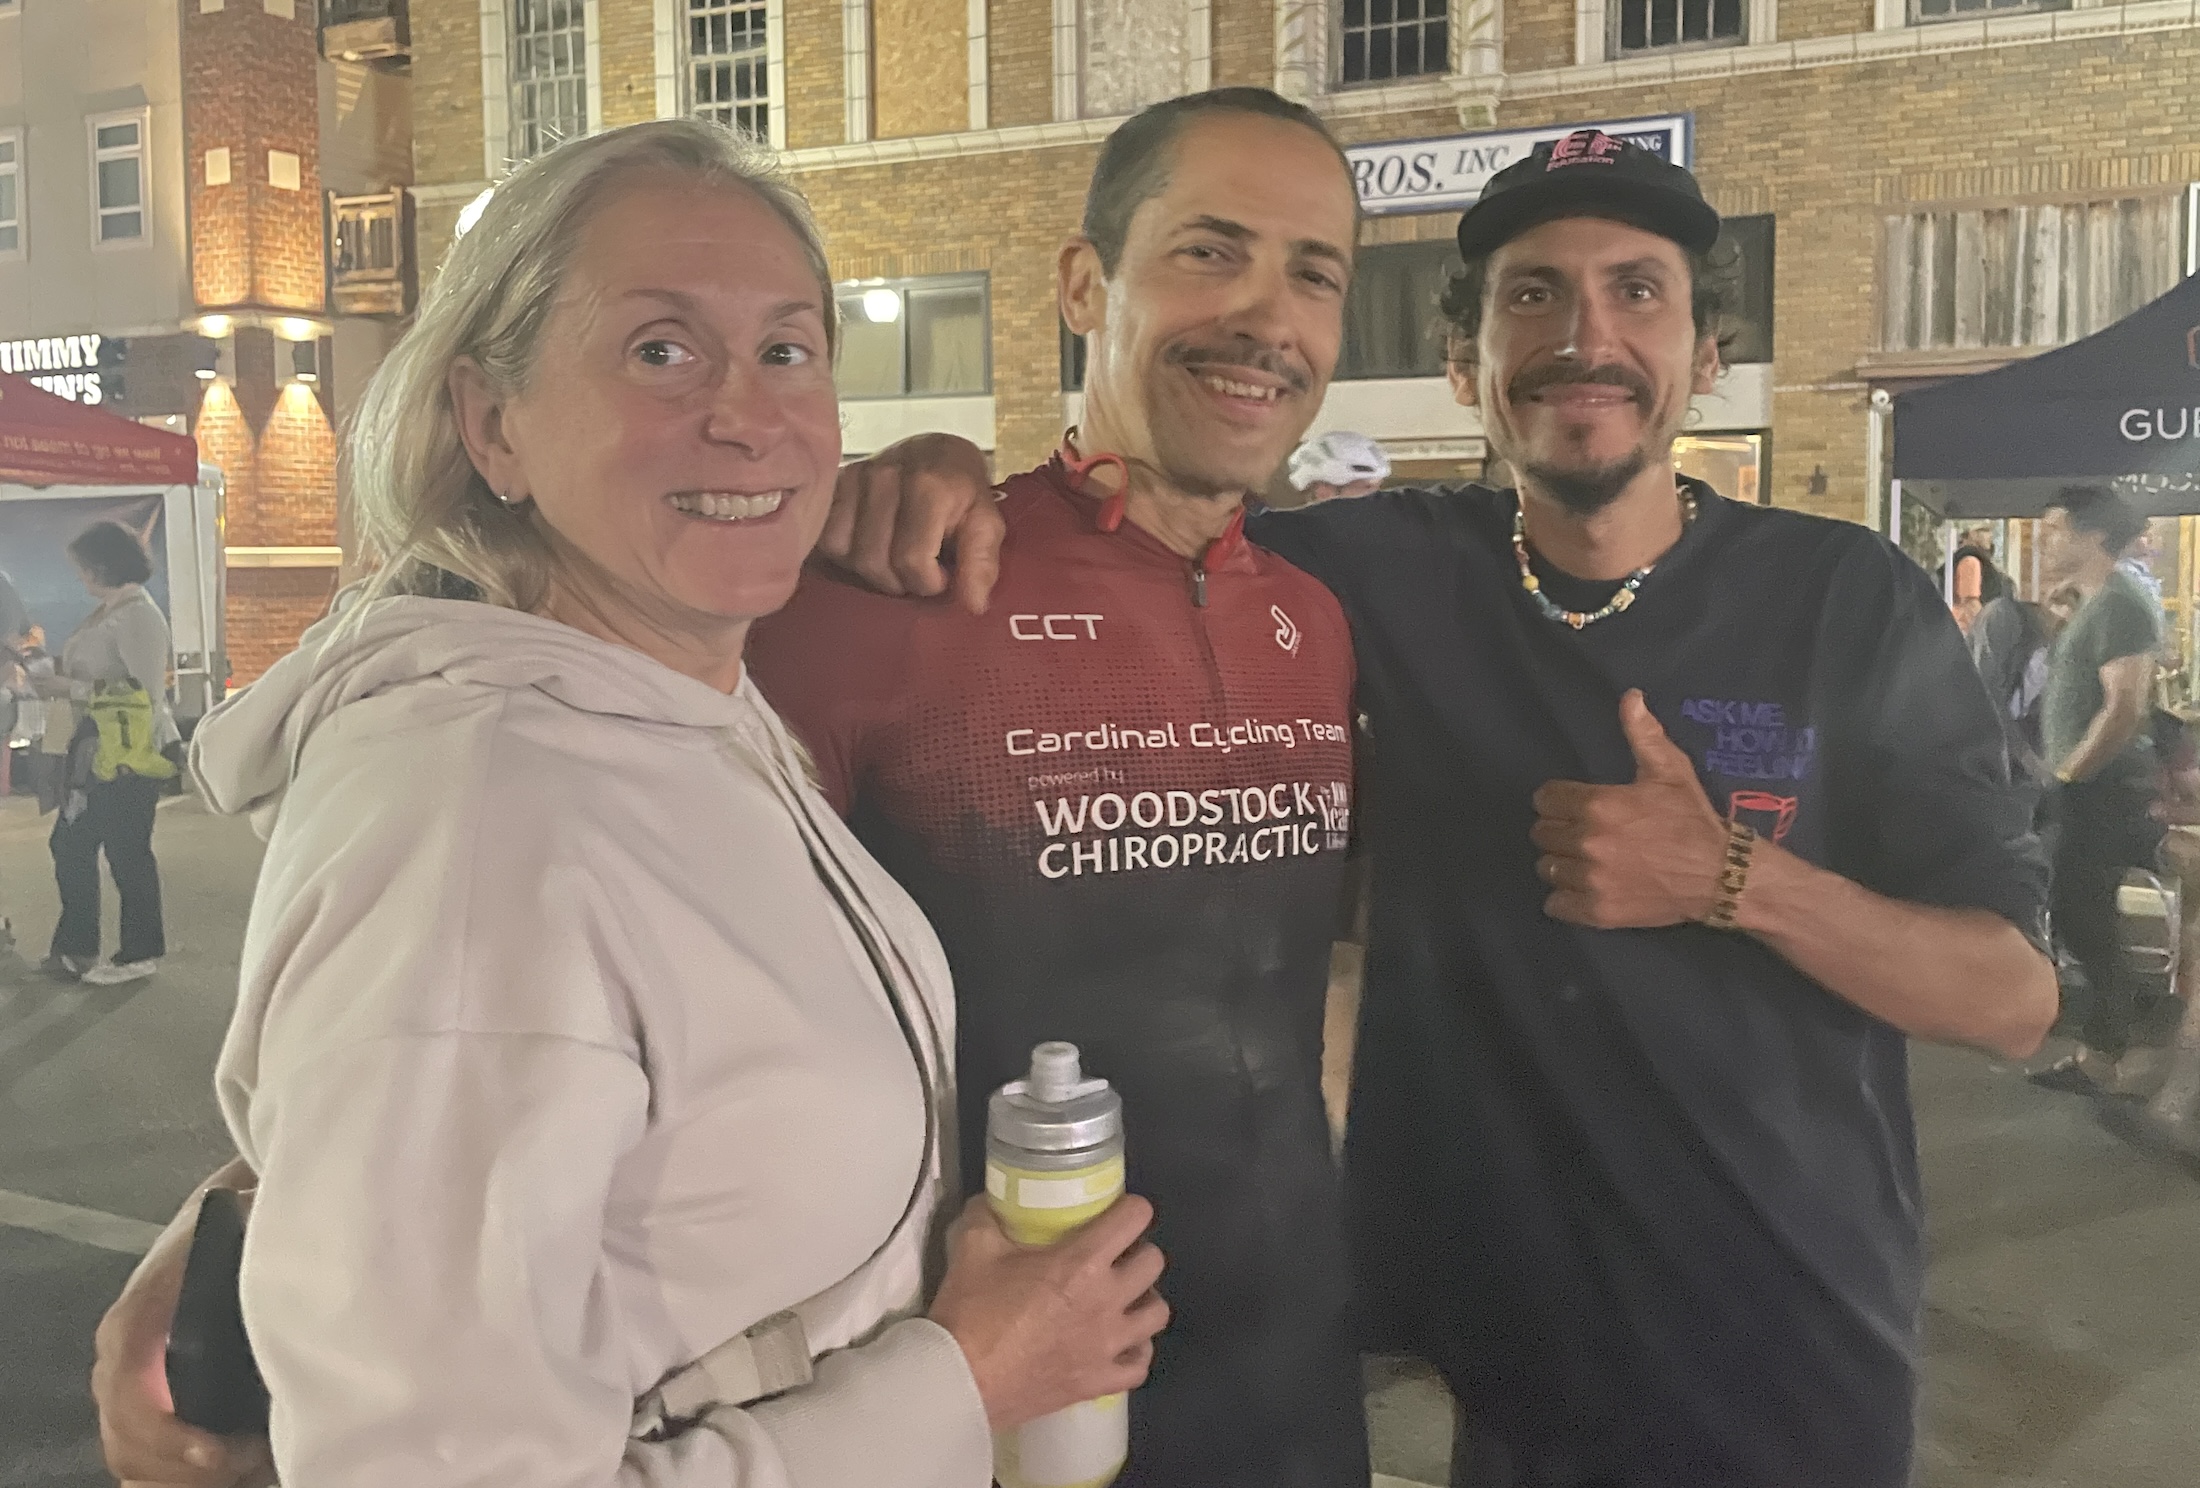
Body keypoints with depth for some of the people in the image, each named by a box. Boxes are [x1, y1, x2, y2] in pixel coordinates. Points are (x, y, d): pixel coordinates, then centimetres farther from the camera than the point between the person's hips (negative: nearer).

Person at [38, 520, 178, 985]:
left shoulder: (138, 616, -15)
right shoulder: (105, 612, 13)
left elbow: (146, 692, -22)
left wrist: (74, 688, -18)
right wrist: (58, 678, 7)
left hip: (129, 752, -9)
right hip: (95, 747, 9)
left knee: (127, 850, -1)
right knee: (70, 844, 12)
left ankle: (140, 955, 12)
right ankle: (75, 947, 23)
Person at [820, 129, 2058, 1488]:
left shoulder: (1852, 601, -8)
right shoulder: (1385, 574, -6)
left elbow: (2013, 999, -8)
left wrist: (1731, 881, -23)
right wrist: (946, 476, -20)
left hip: (1791, 1367, 0)